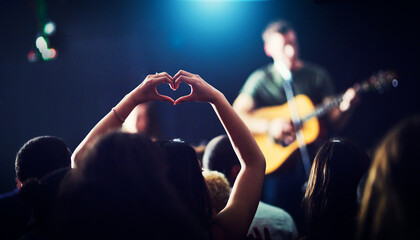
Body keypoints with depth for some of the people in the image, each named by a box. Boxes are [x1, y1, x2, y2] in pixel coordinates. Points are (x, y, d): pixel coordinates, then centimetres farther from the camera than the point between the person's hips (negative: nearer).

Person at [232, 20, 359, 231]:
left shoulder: (317, 75, 8)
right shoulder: (261, 79, 1)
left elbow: (335, 123, 6)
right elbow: (235, 116, -8)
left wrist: (345, 108, -15)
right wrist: (269, 126, -20)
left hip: (313, 163, 2)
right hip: (278, 162, -2)